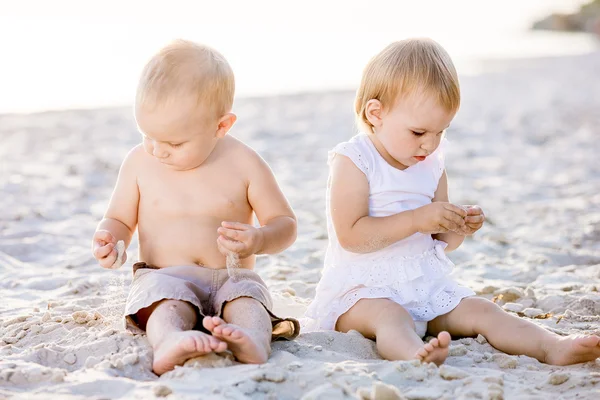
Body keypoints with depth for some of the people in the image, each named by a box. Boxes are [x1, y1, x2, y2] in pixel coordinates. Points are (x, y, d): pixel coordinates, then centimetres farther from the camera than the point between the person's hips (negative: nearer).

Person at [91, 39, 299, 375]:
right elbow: (120, 219, 13)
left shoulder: (244, 164, -4)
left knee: (247, 301, -32)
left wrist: (259, 241, -21)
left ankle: (253, 340, -62)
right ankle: (169, 344, -62)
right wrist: (109, 238, -12)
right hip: (165, 278, 1)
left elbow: (285, 223, 2)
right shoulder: (140, 161, 2)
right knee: (168, 305, -33)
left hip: (232, 280, 0)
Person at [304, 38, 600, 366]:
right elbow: (350, 236, -20)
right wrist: (416, 219, -24)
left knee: (480, 311, -13)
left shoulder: (433, 165, 11)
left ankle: (555, 348, -27)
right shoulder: (353, 161, -10)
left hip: (426, 284, 6)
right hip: (362, 289, -6)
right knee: (389, 315, -36)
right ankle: (415, 354, -64)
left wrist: (459, 228, -6)